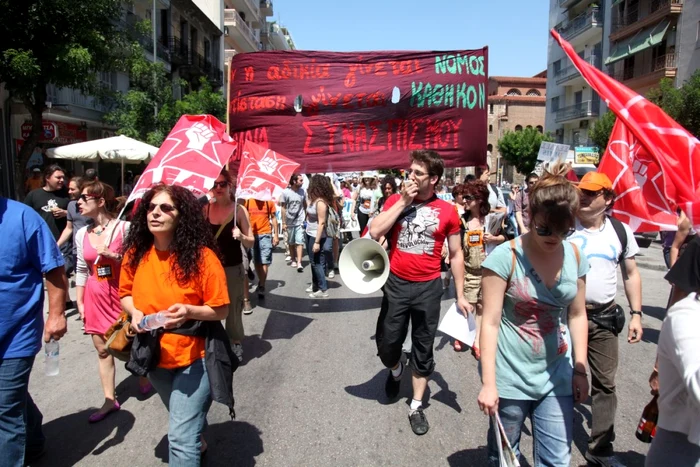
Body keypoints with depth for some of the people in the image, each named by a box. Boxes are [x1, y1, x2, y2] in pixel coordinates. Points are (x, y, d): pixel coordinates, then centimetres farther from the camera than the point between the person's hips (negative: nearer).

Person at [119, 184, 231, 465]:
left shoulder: (201, 257, -20)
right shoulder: (135, 254, -7)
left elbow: (221, 310, -14)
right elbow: (125, 294, 9)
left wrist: (189, 311, -32)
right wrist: (134, 312, -12)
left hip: (193, 357, -5)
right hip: (155, 356, 6)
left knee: (181, 438, -7)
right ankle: (197, 444, 60)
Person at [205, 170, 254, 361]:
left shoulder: (239, 209, -7)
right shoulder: (206, 209, 2)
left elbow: (250, 243, -7)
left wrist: (241, 236, -26)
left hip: (233, 268, -3)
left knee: (233, 308, 4)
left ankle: (236, 344, 21)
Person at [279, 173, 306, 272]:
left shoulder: (303, 192, -3)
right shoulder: (285, 192, -9)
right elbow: (283, 208, -5)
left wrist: (306, 218, 9)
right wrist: (283, 223, -6)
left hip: (300, 221, 0)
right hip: (289, 222, 0)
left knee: (299, 242, -8)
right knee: (291, 242, 11)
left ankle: (299, 263, -11)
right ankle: (293, 260, 26)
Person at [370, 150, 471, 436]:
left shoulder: (447, 211, -3)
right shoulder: (396, 200, -1)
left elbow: (456, 255, 4)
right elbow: (374, 233, -15)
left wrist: (460, 294, 2)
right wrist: (403, 201, -16)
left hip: (429, 287, 0)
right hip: (396, 284, 1)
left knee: (423, 350, 10)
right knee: (386, 344, 9)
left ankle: (416, 407, 27)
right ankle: (395, 371, 44)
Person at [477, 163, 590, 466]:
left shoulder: (575, 257, 0)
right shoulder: (505, 257, -16)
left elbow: (577, 315, 10)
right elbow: (490, 322, -16)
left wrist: (580, 370, 9)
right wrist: (488, 383, -16)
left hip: (557, 378, 4)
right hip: (510, 379, -4)